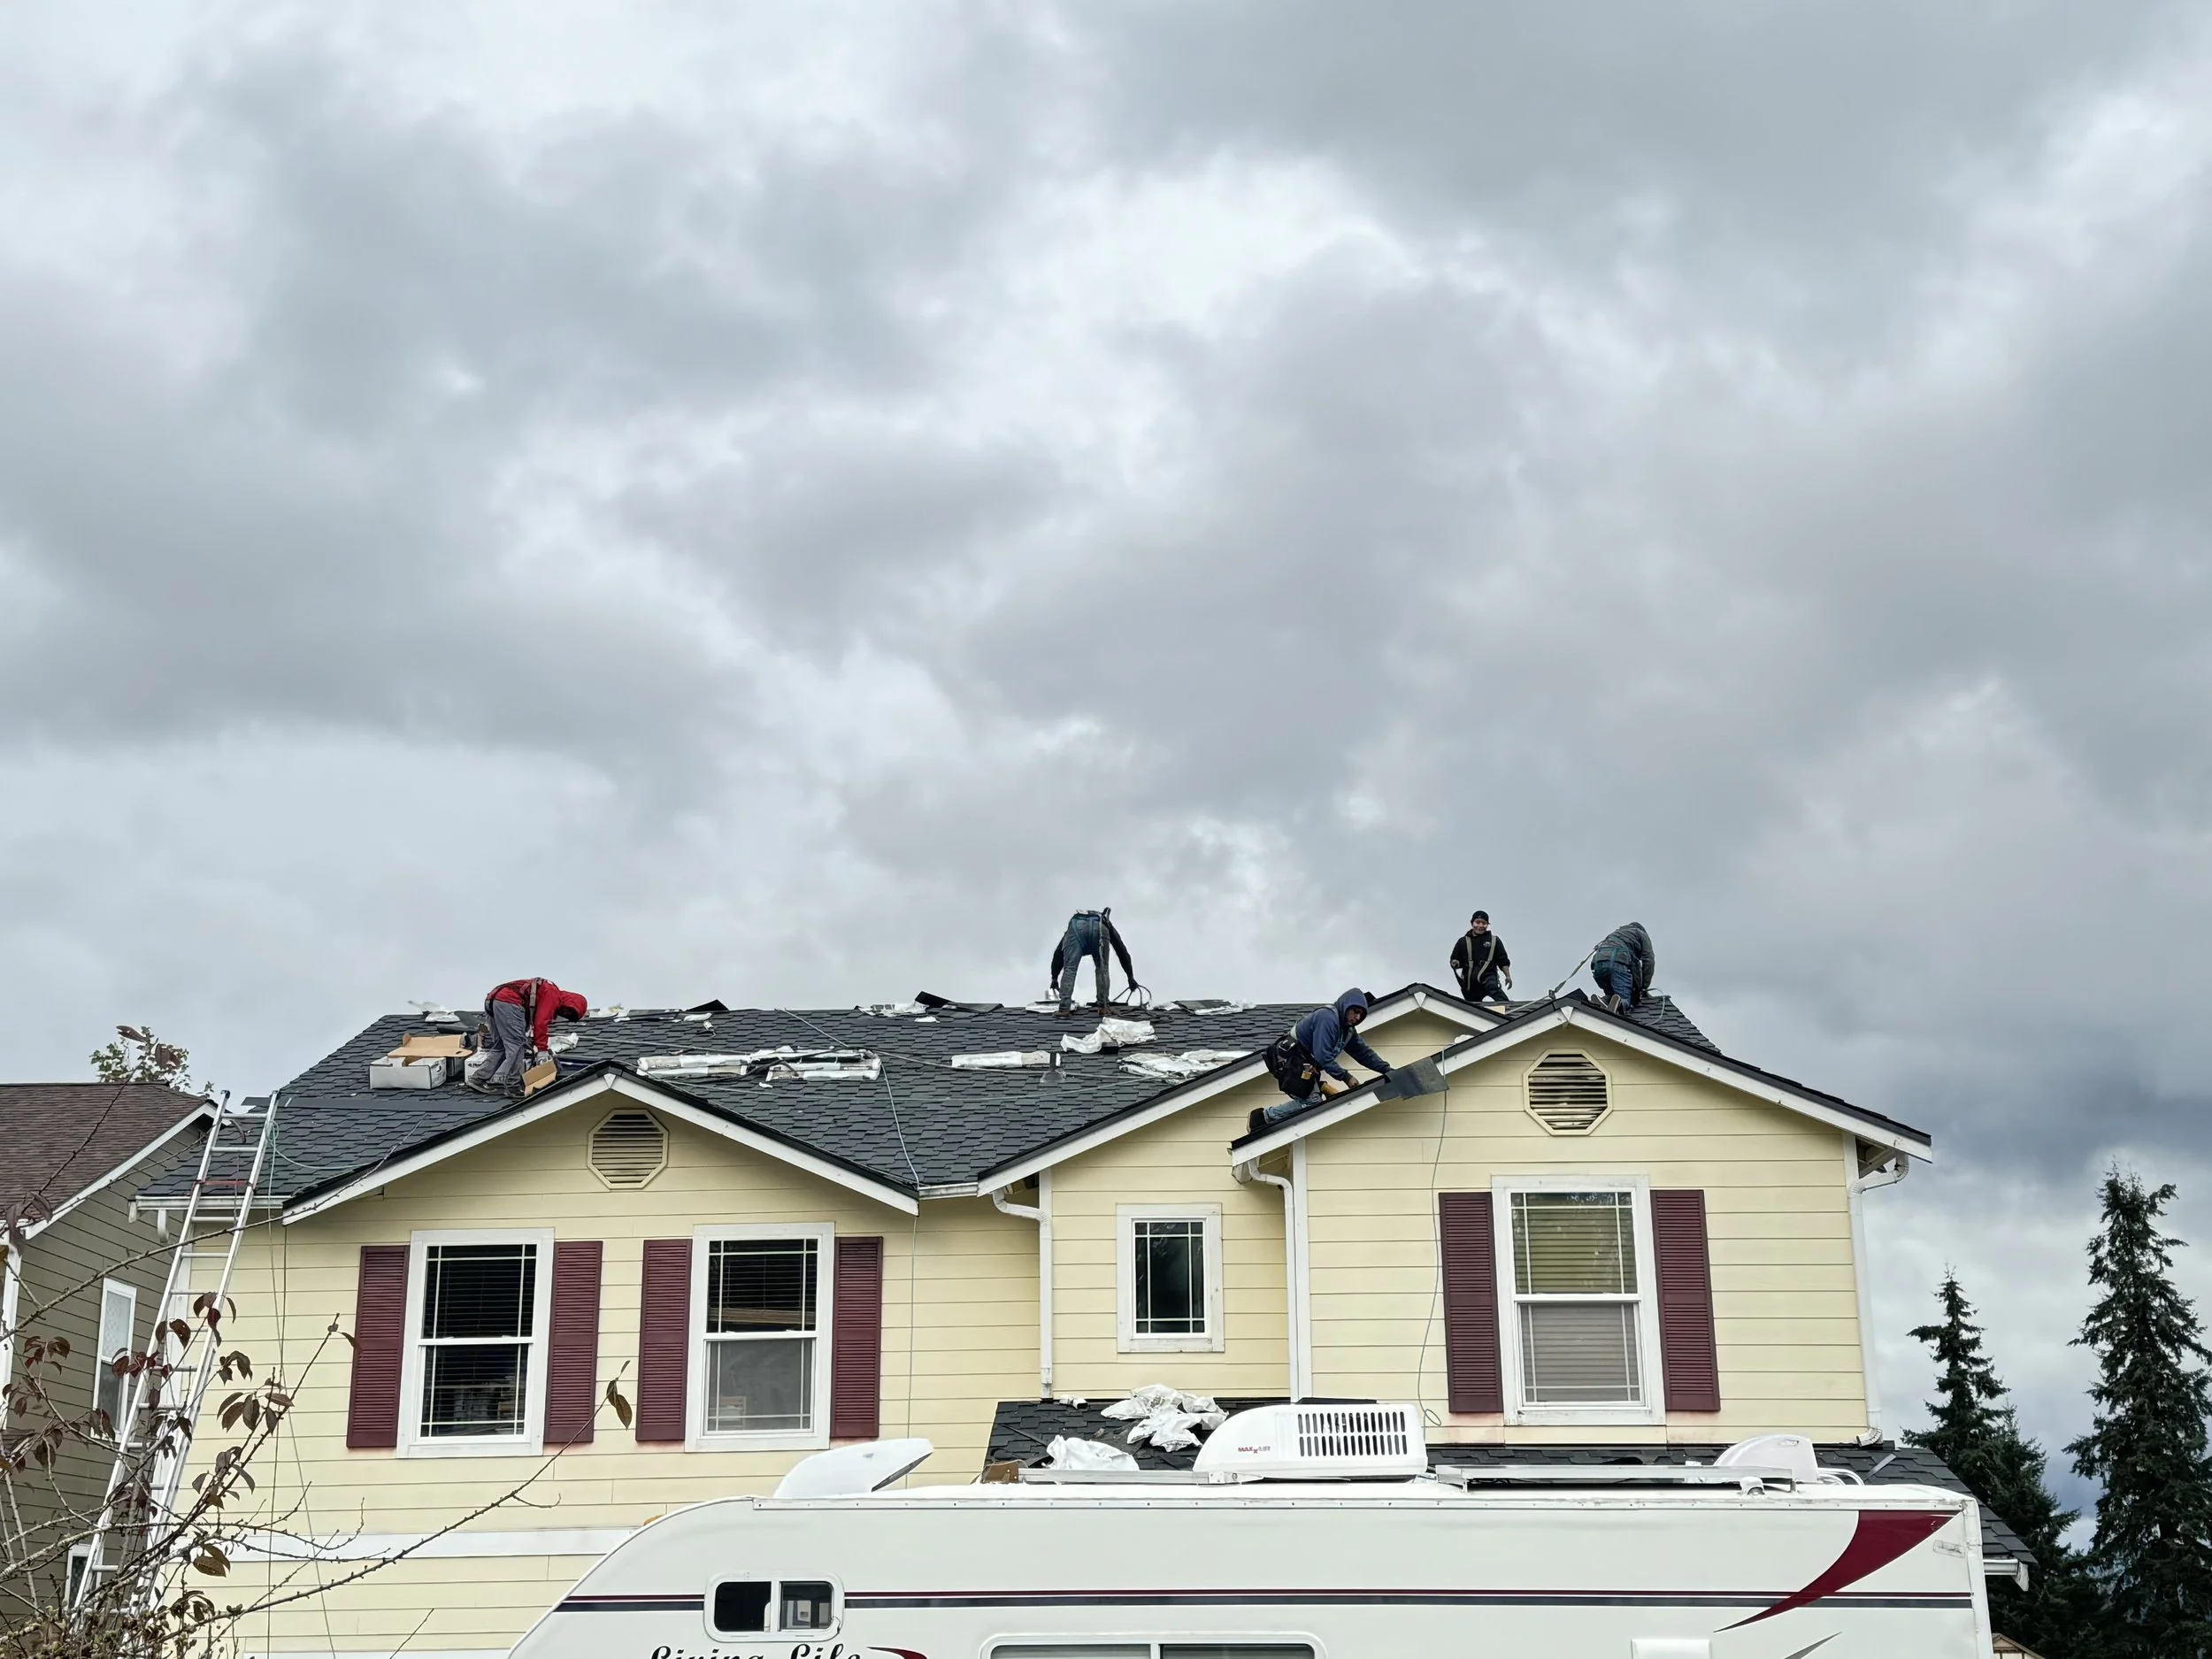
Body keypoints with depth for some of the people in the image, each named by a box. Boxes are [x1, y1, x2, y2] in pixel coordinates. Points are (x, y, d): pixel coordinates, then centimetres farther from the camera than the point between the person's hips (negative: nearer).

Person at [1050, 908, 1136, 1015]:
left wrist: (1054, 977, 41)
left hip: (1076, 926, 0)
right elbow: (1122, 951, 39)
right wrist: (1130, 976, 44)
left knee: (1069, 969, 3)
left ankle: (1064, 1010, -7)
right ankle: (1103, 1007, 12)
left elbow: (1058, 952, 38)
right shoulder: (1106, 924, 44)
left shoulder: (1075, 919, 44)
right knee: (1102, 969, 16)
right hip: (1099, 927, 0)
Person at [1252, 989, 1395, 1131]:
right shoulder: (1327, 1018, -20)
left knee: (1311, 1100, -3)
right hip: (1289, 1060, -10)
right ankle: (1264, 1117, -7)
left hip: (1304, 1065, 10)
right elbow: (1322, 1055, -26)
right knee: (1310, 1102, -15)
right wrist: (1345, 1077, -22)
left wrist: (1386, 1069, 6)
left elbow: (1364, 1052, 16)